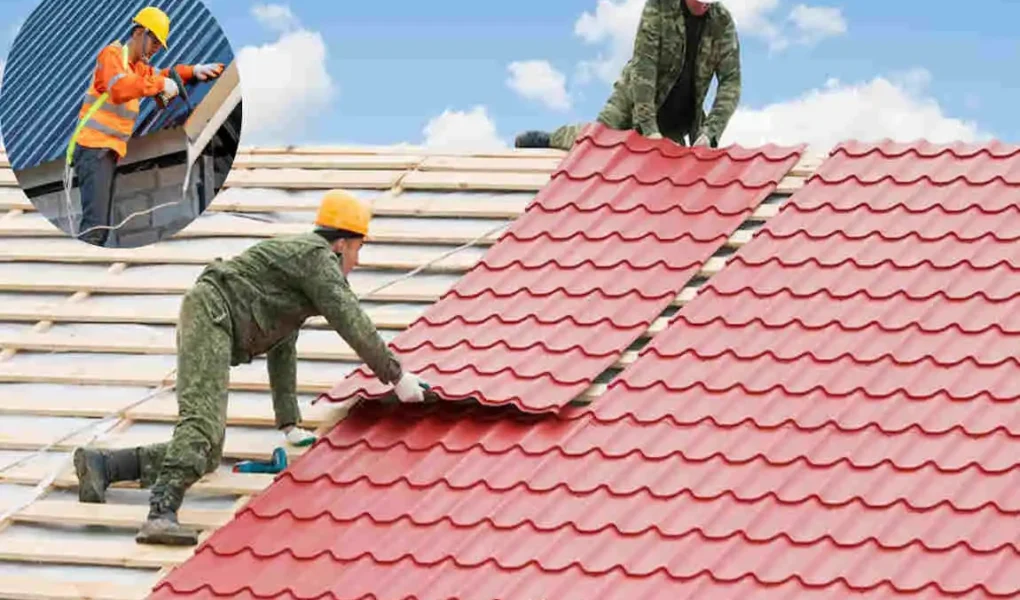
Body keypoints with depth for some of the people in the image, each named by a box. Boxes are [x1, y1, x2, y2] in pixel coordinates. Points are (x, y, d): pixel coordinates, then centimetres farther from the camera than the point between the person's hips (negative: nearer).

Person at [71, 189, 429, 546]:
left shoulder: (300, 256, 31)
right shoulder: (317, 256, 0)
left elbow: (282, 349, 32)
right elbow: (353, 326, -7)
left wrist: (289, 424, 28)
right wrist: (397, 376, 0)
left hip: (212, 328, 10)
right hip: (210, 313, -10)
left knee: (206, 455, 4)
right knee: (203, 423, -28)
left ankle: (100, 465, 3)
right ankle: (162, 514, -46)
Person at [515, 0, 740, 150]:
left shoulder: (723, 22, -13)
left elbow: (731, 81, -14)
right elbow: (643, 64, -24)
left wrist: (709, 133, -27)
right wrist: (648, 127, -30)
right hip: (636, 98, -3)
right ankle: (549, 139, 12)